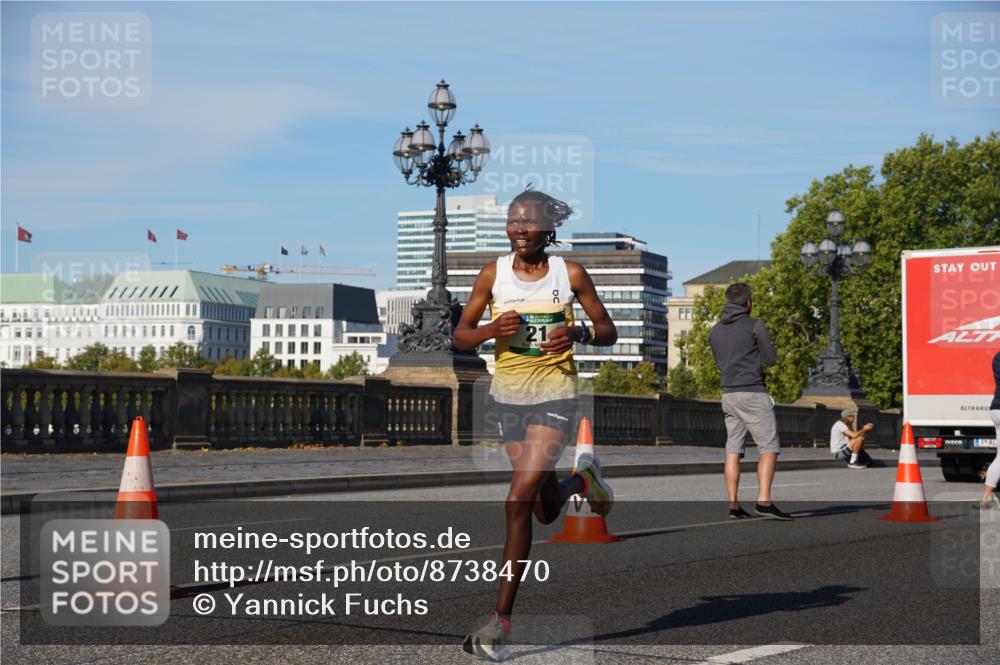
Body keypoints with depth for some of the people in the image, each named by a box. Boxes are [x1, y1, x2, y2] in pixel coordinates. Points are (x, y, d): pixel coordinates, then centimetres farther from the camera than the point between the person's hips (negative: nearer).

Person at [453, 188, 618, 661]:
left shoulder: (570, 274, -4)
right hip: (508, 394, 4)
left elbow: (608, 331, 3)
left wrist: (578, 334, -18)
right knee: (547, 510, 15)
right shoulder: (493, 275, 0)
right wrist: (492, 329, -17)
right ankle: (581, 480, 52)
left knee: (519, 501, -17)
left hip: (555, 395, -4)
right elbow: (461, 337, 4)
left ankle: (500, 620, -11)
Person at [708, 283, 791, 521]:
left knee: (733, 450, 7)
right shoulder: (755, 325, -7)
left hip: (728, 394, 6)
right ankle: (764, 501, -15)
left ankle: (733, 505, 2)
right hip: (753, 393, -6)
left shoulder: (715, 331, 11)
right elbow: (770, 359, -4)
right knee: (769, 448, -3)